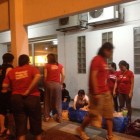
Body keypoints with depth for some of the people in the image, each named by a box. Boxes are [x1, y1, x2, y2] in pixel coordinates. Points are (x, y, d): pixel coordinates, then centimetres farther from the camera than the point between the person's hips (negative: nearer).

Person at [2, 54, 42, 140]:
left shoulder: (11, 71, 9)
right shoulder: (32, 68, 2)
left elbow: (4, 86, 3)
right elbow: (38, 76, -20)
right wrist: (28, 90, -16)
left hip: (16, 98, 2)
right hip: (32, 98, -2)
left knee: (20, 124, 10)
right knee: (36, 122, 15)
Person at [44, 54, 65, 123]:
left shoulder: (47, 66, 0)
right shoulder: (60, 66, 5)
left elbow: (45, 76, -4)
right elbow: (63, 75, 0)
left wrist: (45, 83, 7)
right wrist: (61, 83, 10)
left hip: (49, 83, -1)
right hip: (57, 84, 1)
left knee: (47, 100, 11)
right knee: (58, 101, 7)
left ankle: (47, 117, 17)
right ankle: (59, 117, 9)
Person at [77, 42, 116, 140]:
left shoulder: (104, 61, 14)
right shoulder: (97, 59, -12)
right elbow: (93, 77, -19)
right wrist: (96, 93, -22)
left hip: (106, 92, 9)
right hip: (98, 93, -9)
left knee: (109, 114, 10)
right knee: (94, 115, 1)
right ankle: (81, 129, 23)